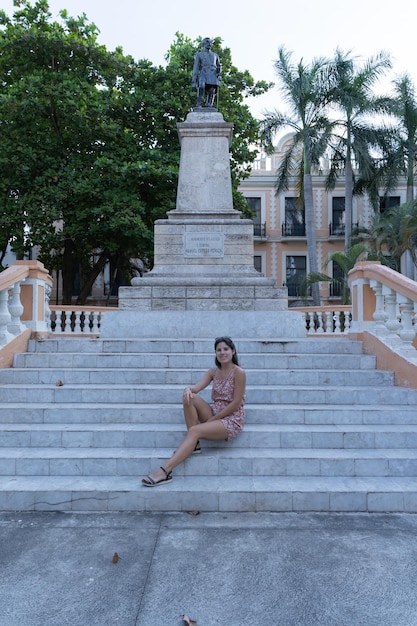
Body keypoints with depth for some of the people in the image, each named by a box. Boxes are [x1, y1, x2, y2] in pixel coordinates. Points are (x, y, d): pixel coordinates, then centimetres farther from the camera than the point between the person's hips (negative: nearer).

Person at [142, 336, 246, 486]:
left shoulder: (239, 373, -12)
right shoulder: (213, 372, 8)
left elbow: (236, 404, -15)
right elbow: (197, 387, -7)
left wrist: (212, 419, -15)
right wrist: (188, 388, -32)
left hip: (232, 420, -6)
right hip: (215, 415, 6)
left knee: (194, 430, -30)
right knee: (190, 397, -18)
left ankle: (165, 471, -34)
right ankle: (194, 444, -12)